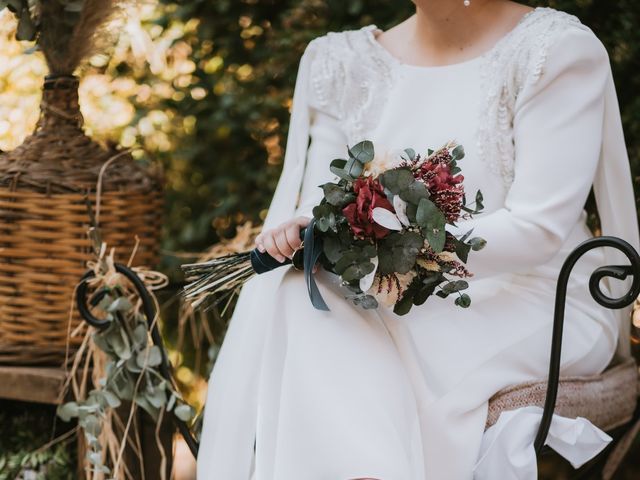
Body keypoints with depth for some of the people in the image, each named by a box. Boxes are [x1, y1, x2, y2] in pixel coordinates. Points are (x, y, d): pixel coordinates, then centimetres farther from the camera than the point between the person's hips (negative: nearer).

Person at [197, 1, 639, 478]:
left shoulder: (558, 48, -8)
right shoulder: (346, 63, 8)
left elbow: (538, 229, -15)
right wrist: (300, 231, -21)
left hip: (535, 304, -5)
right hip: (405, 310, 5)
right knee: (283, 298, -25)